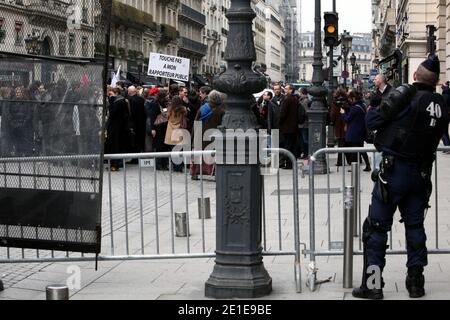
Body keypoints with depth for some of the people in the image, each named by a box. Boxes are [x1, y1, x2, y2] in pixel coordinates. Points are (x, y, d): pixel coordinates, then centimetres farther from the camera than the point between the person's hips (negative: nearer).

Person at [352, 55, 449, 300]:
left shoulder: (406, 94, -12)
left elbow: (372, 121, -13)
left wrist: (374, 109, 10)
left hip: (394, 169, -5)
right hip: (421, 174, 5)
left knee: (376, 227, 2)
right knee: (415, 225, 16)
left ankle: (372, 285, 1)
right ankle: (416, 282, 19)